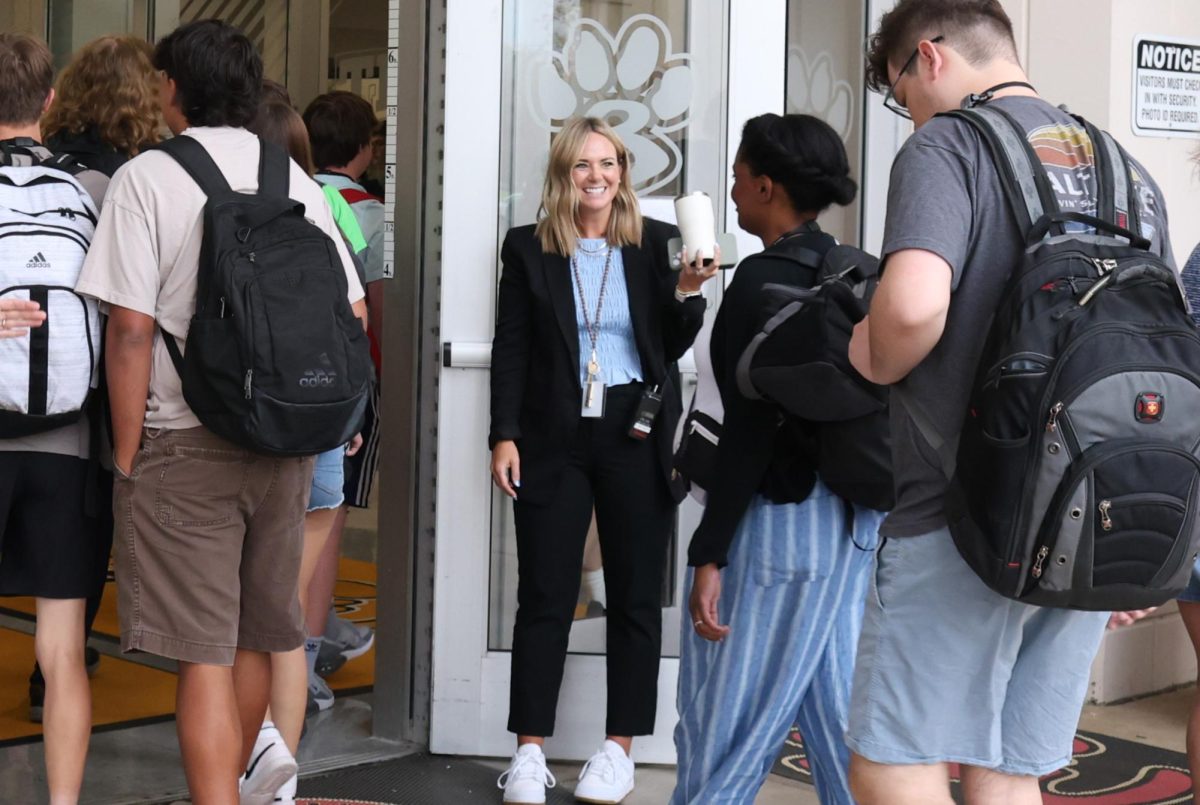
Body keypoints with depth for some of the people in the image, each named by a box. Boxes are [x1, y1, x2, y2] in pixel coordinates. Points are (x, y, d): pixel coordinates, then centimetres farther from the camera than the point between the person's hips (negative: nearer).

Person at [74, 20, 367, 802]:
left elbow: (131, 329, -13)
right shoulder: (295, 179, 5)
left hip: (183, 444, -5)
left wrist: (127, 455, -6)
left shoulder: (148, 176, -8)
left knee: (205, 654, -1)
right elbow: (353, 313, 6)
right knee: (256, 638, 19)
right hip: (283, 444, 5)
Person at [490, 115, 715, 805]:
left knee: (636, 596, 5)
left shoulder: (657, 244, 4)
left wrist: (688, 292, -14)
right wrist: (505, 435, -3)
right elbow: (510, 349, 4)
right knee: (545, 596, 1)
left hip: (636, 438, 1)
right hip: (554, 440, 0)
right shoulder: (528, 247, 5)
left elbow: (674, 348, 4)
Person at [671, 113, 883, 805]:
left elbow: (750, 428, -17)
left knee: (725, 727, 1)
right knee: (839, 715, 12)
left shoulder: (765, 280, -13)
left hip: (779, 518, -8)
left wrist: (709, 555, -16)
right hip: (853, 519, 8)